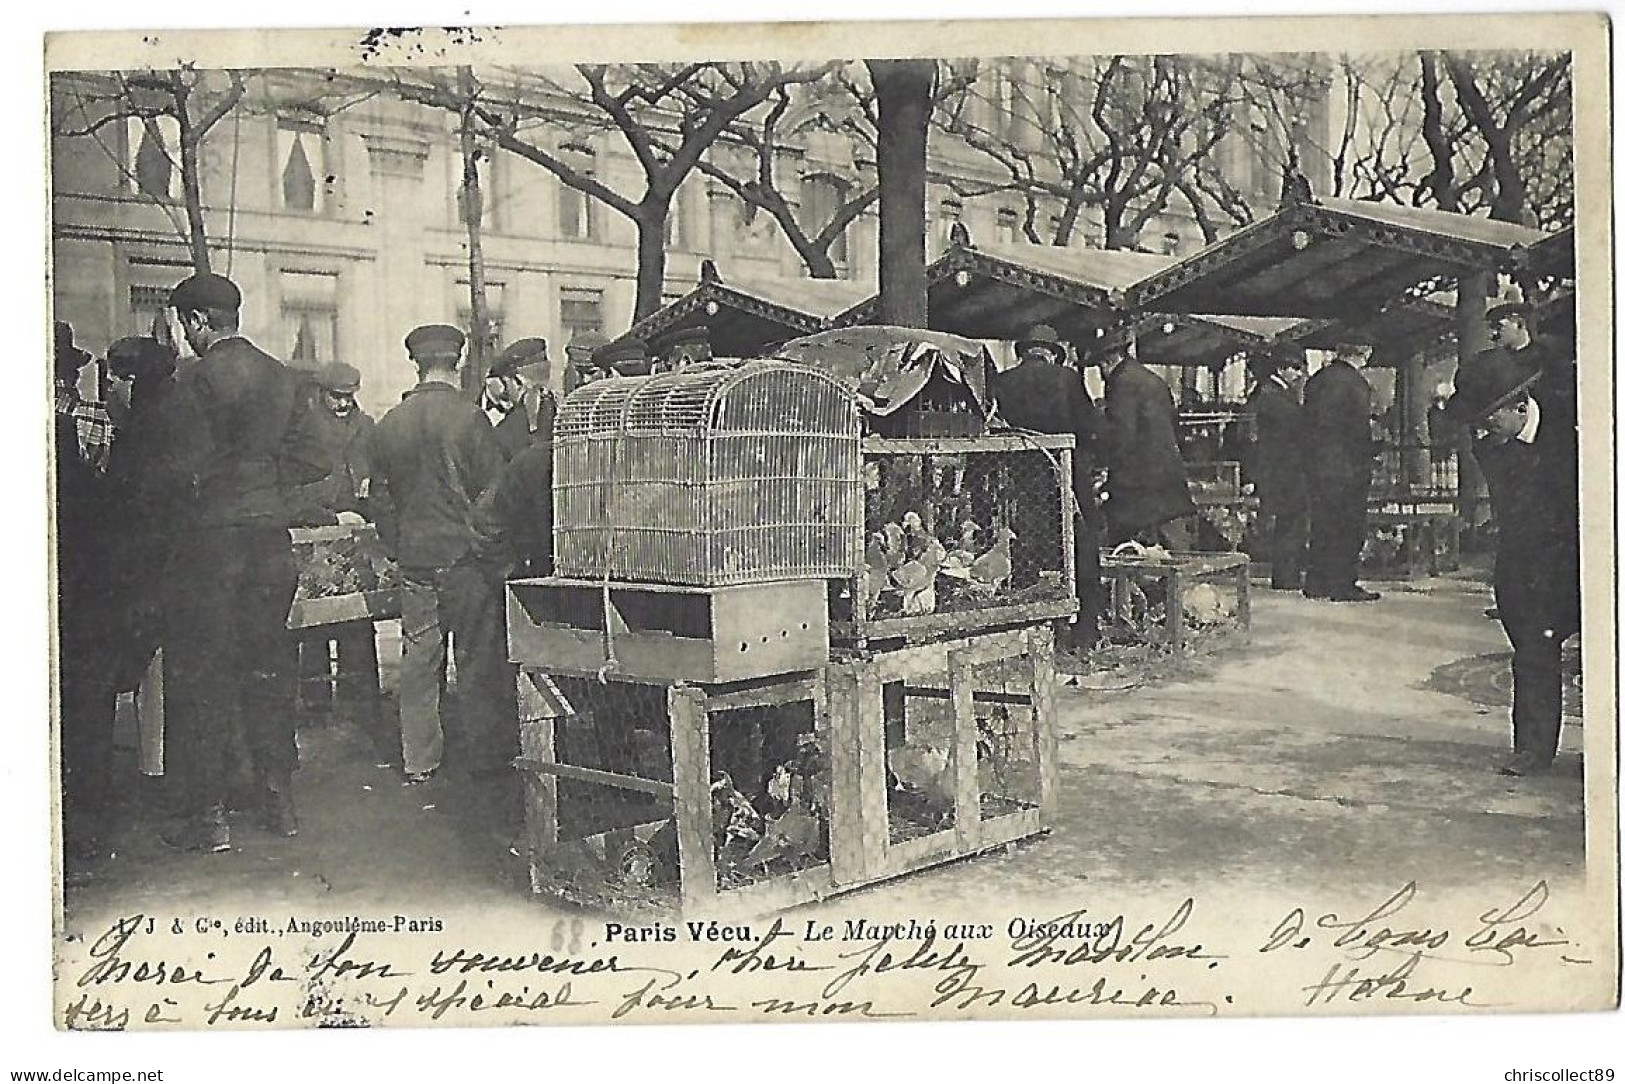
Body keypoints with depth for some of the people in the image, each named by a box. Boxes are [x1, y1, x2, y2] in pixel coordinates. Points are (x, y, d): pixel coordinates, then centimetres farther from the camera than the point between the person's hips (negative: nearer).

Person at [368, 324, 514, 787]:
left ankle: (418, 761, 16)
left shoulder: (389, 424, 3)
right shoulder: (469, 417, -11)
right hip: (466, 557, -4)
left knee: (418, 661, 10)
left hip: (413, 559, 4)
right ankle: (487, 754, 11)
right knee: (479, 659, 5)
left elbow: (380, 498, 10)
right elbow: (494, 491, -9)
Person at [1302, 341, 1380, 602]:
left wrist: (1312, 458, 15)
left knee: (1321, 524, 13)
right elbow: (1360, 428, -15)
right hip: (1346, 467, -8)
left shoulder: (1316, 379, 10)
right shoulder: (1355, 382, -13)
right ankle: (1343, 585, 1)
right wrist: (1364, 465, -11)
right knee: (1349, 527, -1)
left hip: (1316, 463, 8)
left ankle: (1315, 583, 15)